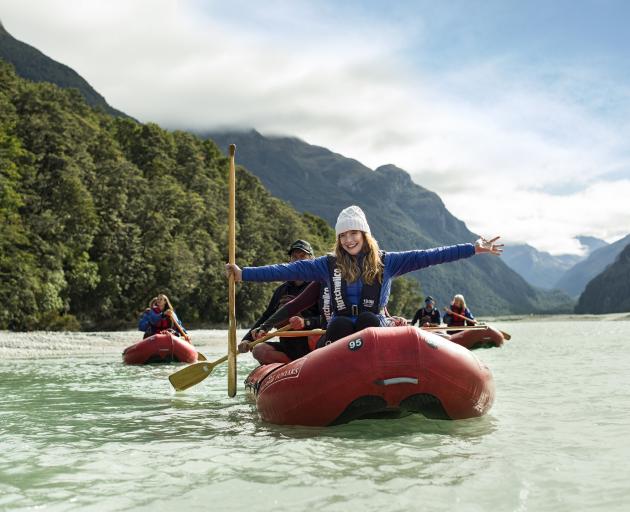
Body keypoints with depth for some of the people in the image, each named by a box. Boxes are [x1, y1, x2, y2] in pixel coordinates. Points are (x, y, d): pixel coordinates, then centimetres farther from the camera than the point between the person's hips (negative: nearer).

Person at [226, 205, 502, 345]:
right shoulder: (329, 265, 8)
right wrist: (244, 274, -3)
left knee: (368, 319, -31)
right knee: (341, 322, -31)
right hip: (340, 331, 0)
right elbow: (290, 270, 3)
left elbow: (426, 256, 2)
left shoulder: (385, 262, 7)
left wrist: (473, 249, -3)